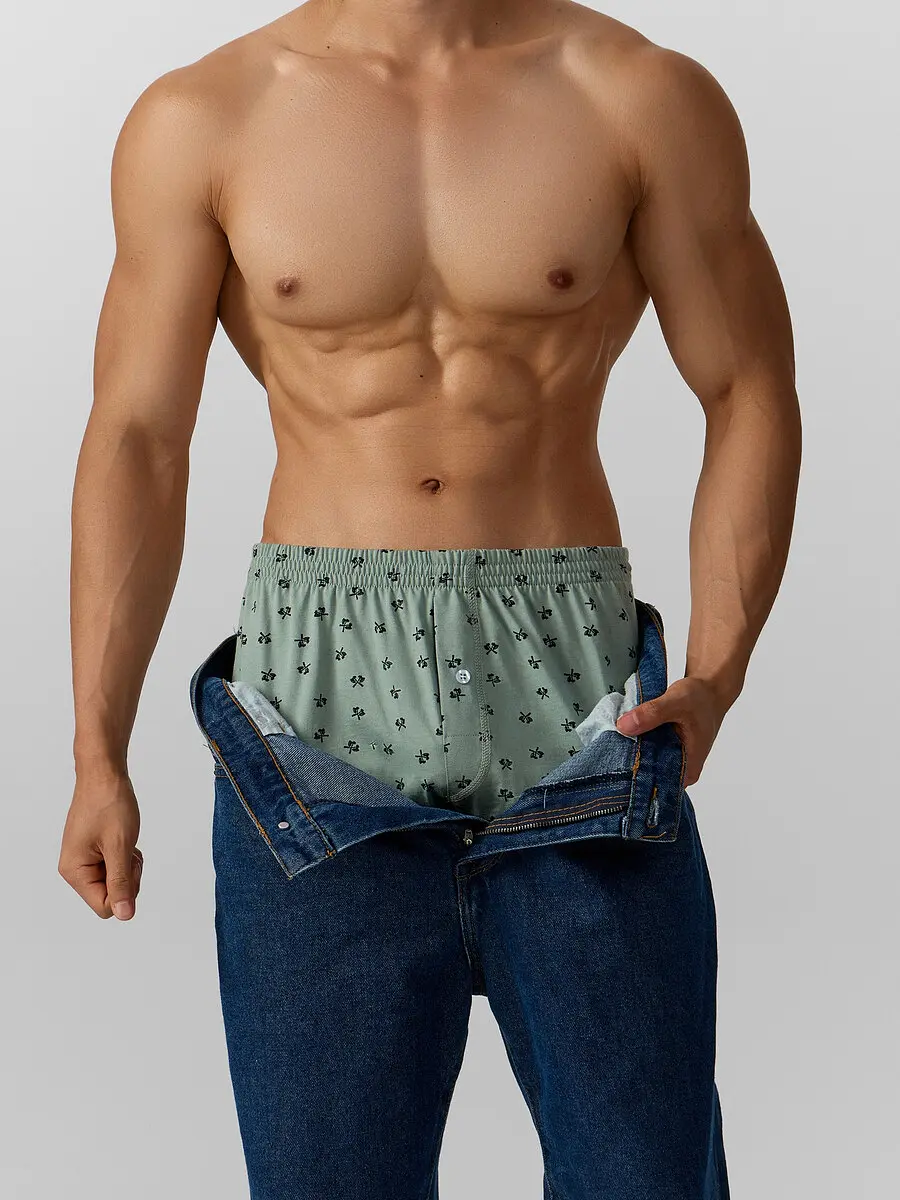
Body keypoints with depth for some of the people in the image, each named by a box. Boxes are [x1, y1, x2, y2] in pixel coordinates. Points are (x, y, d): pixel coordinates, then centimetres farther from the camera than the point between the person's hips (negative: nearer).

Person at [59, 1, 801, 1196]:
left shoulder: (647, 99, 1)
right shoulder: (200, 121, 3)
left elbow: (751, 397, 5)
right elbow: (136, 445, 1)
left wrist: (716, 679, -8)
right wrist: (98, 757, -7)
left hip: (570, 673, 0)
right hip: (322, 679, 0)